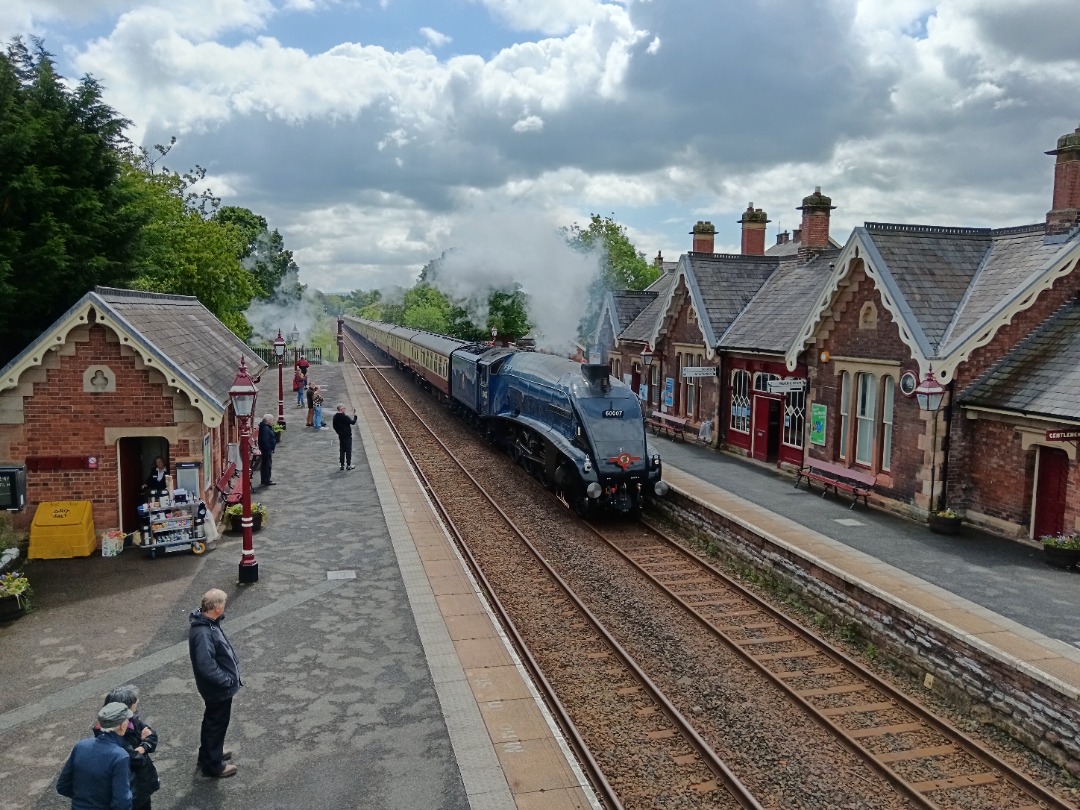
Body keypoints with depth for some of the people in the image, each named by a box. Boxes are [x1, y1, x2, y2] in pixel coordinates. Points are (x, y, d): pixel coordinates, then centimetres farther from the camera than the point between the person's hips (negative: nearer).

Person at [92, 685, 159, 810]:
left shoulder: (131, 719, -6)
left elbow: (152, 736, -2)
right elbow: (136, 759, -29)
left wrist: (142, 747, -21)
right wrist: (144, 742, -12)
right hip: (129, 789, -8)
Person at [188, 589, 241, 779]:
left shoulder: (208, 622, -3)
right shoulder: (203, 633, -34)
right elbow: (206, 666, -34)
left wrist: (234, 662, 7)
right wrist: (228, 680, -25)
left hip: (217, 686, 10)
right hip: (219, 689, -10)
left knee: (212, 720, 27)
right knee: (217, 724, 10)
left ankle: (208, 753, 47)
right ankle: (213, 765, 28)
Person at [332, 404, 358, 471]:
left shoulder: (335, 417, 1)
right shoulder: (344, 417, -21)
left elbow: (334, 426, 9)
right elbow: (353, 422, -16)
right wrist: (355, 415, -7)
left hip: (340, 436, 7)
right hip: (347, 436, -7)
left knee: (341, 450, 12)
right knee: (348, 450, 2)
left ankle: (342, 465, 15)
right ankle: (348, 465, 6)